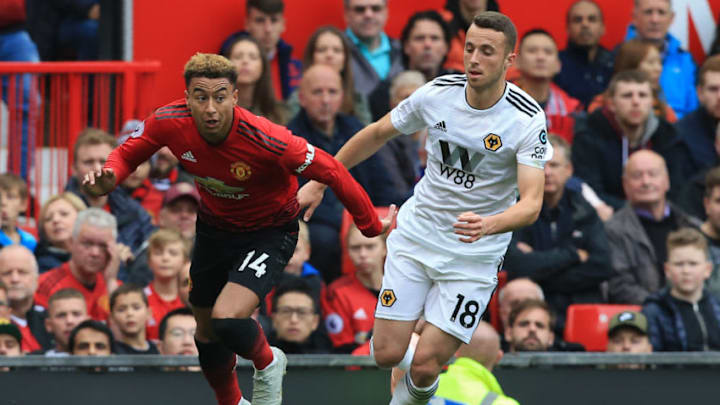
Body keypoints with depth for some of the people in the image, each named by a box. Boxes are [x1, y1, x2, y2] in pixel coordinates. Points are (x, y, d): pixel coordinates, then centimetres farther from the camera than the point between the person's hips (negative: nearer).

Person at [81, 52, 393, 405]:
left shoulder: (266, 140, -36)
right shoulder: (168, 122, -24)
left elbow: (332, 171, -24)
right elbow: (128, 154, -4)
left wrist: (372, 227, -13)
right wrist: (108, 179, -27)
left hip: (269, 233, -5)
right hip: (214, 227, 5)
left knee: (227, 321, -26)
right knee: (207, 334, 18)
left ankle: (267, 364, 9)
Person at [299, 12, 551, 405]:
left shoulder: (527, 120, -18)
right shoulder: (437, 93, -8)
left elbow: (531, 203, -27)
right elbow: (377, 134, 9)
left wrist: (488, 225, -47)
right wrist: (319, 183, 14)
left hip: (474, 255, -3)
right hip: (416, 235, 3)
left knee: (424, 367, -10)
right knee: (387, 354, -3)